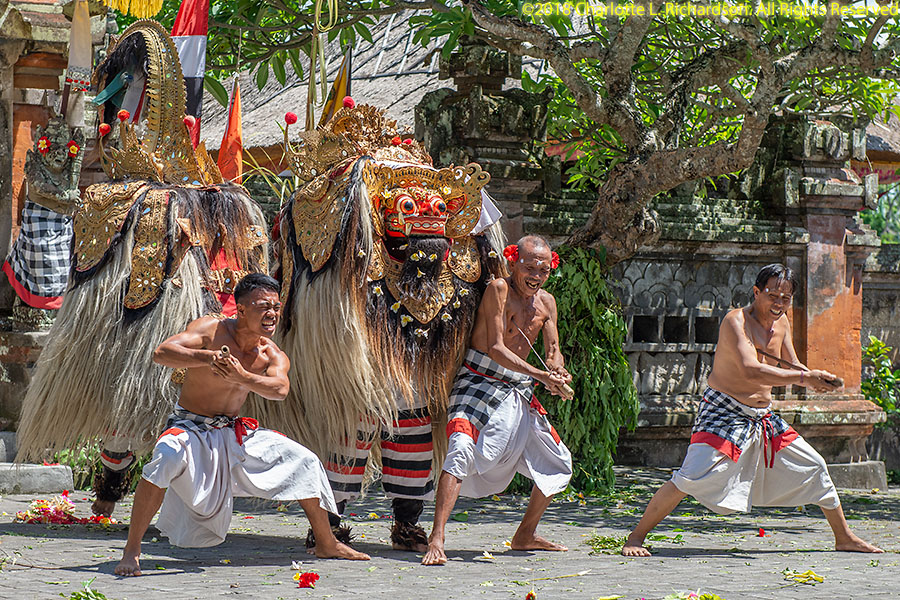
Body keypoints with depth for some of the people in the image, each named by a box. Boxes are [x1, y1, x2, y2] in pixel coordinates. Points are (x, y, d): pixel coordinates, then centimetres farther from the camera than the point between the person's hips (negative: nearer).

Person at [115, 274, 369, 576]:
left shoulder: (272, 355, -6)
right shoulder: (211, 330, -17)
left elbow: (279, 389, -29)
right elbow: (161, 352, -30)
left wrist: (241, 377, -49)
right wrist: (207, 357, -46)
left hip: (234, 432, 5)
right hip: (190, 427, -5)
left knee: (305, 461, 2)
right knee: (166, 458, -39)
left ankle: (327, 544, 23)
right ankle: (131, 551, -30)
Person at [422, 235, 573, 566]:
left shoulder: (546, 302, 8)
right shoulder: (499, 289, -13)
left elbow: (554, 352, 7)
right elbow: (496, 348, -19)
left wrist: (558, 374, -17)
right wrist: (540, 375, -28)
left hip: (518, 391, 8)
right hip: (480, 382, -8)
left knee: (559, 463, 13)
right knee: (461, 449, -29)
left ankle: (525, 535, 29)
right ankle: (436, 540, -33)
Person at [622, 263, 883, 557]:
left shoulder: (781, 323, 8)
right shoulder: (736, 321, -18)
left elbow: (792, 368, 15)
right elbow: (751, 370, -32)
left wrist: (818, 378, -8)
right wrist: (804, 378, -32)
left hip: (763, 417, 8)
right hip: (724, 414, -8)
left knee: (815, 468, 11)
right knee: (691, 478, -22)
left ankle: (844, 538, 27)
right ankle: (636, 538, -12)